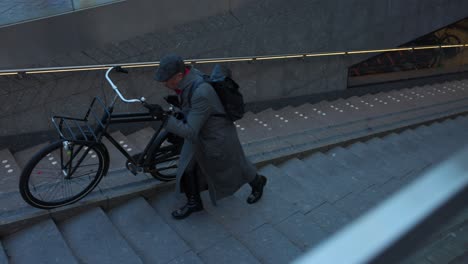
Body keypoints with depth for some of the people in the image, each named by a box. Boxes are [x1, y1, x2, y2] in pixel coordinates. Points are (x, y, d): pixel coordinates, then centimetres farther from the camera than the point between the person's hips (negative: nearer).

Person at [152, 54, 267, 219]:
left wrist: (164, 118, -41)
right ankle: (194, 202, 34)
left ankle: (257, 183, 49)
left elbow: (191, 131, -38)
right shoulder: (188, 76, -14)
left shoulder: (201, 94, -41)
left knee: (233, 169, 18)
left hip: (217, 138, -8)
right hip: (198, 134, 8)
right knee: (186, 167, 10)